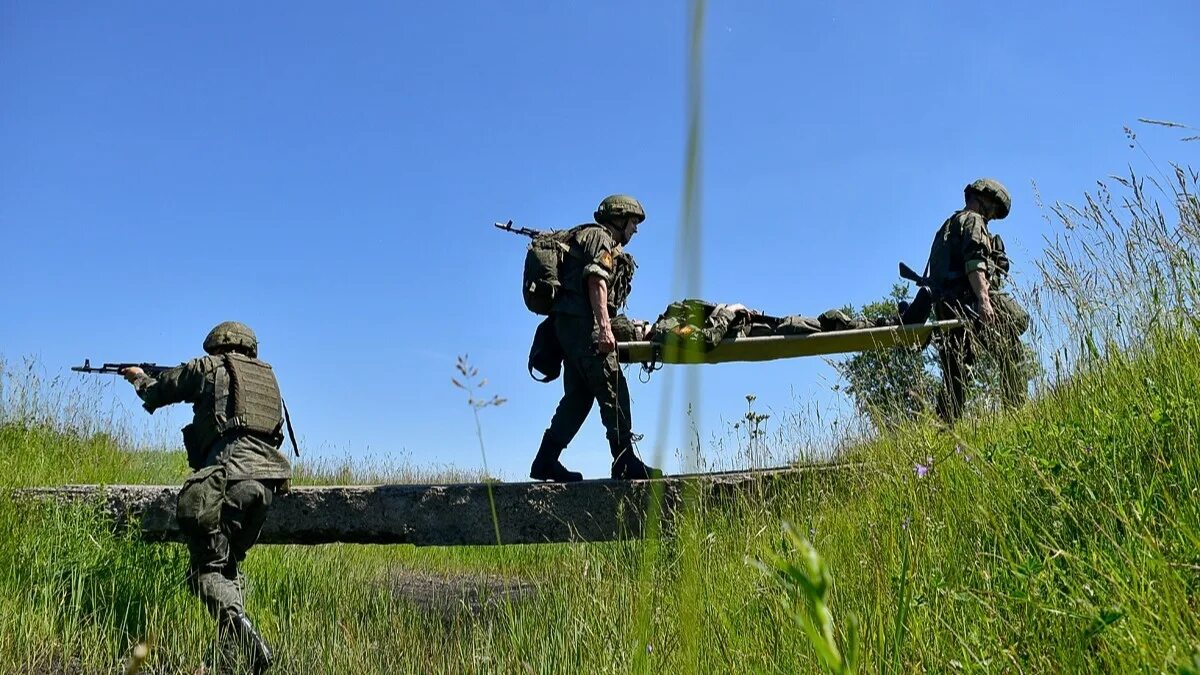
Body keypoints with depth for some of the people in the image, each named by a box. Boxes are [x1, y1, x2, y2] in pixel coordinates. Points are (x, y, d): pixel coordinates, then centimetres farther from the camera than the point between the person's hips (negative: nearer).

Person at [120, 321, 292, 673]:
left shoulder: (208, 367, 11)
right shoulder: (266, 374, 26)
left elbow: (158, 392, 23)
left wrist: (138, 378, 45)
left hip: (228, 476, -6)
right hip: (267, 480, 6)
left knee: (207, 570, -5)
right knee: (227, 564, 20)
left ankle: (247, 642, -26)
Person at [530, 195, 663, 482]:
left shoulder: (597, 240, 29)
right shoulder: (600, 237, -1)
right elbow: (596, 281, -16)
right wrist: (604, 326, -25)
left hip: (568, 323, 10)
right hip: (583, 322, -10)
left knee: (578, 395, 8)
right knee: (613, 390, -11)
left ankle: (546, 461, 6)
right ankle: (625, 462, -12)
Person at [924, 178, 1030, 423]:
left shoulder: (946, 227, 31)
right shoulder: (973, 220, 3)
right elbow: (974, 260, -15)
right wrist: (983, 298, -26)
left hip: (947, 307, 9)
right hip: (972, 301, -9)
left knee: (956, 373, 3)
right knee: (1011, 353, -4)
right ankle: (1016, 411, -11)